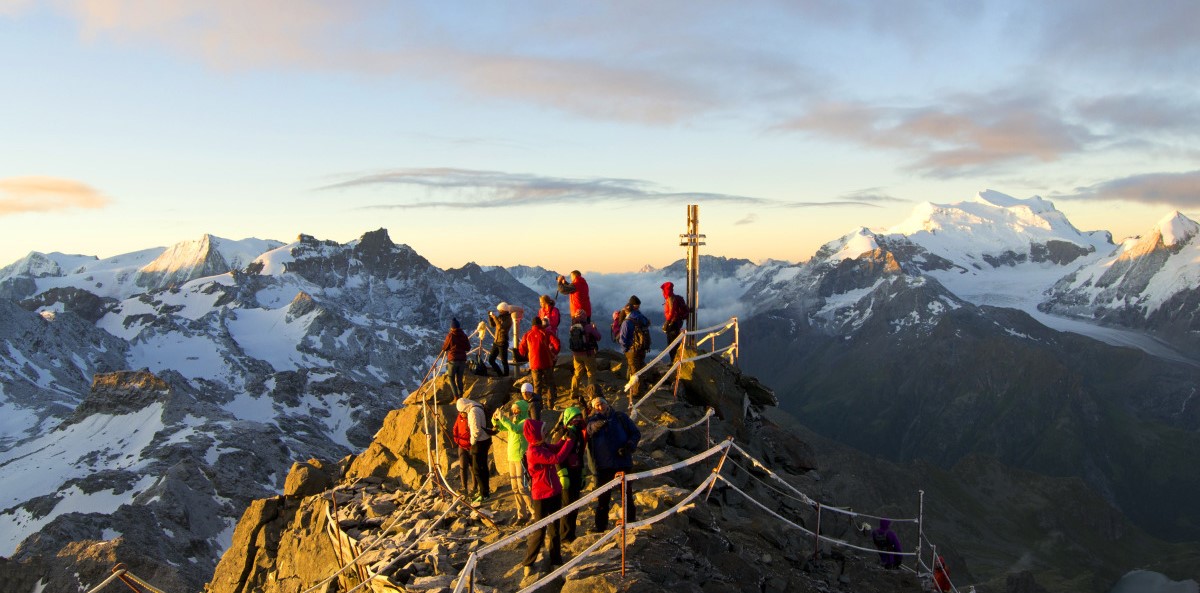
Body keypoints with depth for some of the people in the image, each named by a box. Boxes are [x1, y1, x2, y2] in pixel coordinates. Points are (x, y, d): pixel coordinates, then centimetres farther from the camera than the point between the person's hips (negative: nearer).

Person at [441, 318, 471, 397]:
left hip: (453, 360, -3)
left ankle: (456, 396, -8)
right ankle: (461, 396, 8)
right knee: (459, 379, 12)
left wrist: (443, 344, 20)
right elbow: (468, 348, 6)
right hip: (462, 360, 3)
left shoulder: (450, 336, -8)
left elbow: (444, 348, 0)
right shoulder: (464, 335, 2)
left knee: (452, 379, 5)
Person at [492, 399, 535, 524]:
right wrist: (495, 418, -1)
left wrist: (502, 417, -29)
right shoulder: (514, 420, 12)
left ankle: (535, 513, -1)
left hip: (522, 457, -9)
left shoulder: (526, 422, -14)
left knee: (523, 487, -10)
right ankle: (522, 515, 20)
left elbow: (515, 429, -33)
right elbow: (500, 427, 19)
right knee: (515, 488, 11)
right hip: (512, 457, 9)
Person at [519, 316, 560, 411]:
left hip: (534, 364, 1)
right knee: (549, 384, 11)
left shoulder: (527, 335, 4)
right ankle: (550, 405, 9)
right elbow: (557, 344, -15)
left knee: (537, 385, 10)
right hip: (547, 362, -1)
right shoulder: (546, 333, -3)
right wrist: (554, 353, 1)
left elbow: (521, 350, 7)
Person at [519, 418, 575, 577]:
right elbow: (557, 458, -29)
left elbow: (556, 448, 15)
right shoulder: (534, 452, -25)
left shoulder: (543, 446, 1)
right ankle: (528, 562, 17)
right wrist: (569, 441, -19)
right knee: (539, 530, 2)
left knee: (555, 527, 17)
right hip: (542, 496, -8)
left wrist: (565, 438, -2)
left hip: (554, 492, 8)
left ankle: (556, 559, 30)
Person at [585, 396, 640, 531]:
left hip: (623, 463, 0)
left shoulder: (620, 417, 4)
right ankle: (600, 527, 15)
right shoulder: (593, 420, 4)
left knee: (627, 495, 8)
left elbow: (636, 433, 6)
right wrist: (598, 424, -44)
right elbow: (590, 428, -21)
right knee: (602, 498, 6)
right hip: (603, 466, 0)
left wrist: (629, 446, -12)